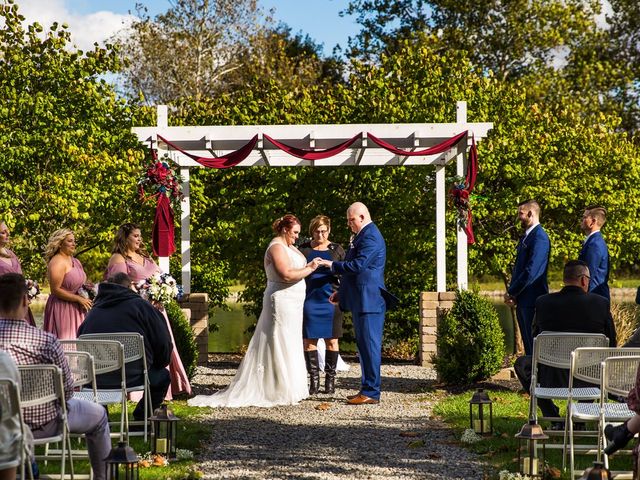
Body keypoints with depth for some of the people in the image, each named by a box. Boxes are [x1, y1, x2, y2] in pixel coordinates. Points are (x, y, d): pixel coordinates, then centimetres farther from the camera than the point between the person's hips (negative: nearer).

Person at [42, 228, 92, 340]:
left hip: (76, 309, 8)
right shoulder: (57, 262, -13)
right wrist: (79, 299, -16)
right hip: (61, 309, -8)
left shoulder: (74, 261, 13)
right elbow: (55, 290, -18)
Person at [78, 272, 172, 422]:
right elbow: (164, 343, 3)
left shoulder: (93, 311, 17)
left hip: (93, 381, 5)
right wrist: (159, 364, 23)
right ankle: (139, 420, 19)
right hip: (131, 378, -5)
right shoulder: (141, 306, 3)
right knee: (162, 376, 21)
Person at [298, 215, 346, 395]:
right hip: (309, 300, 0)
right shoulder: (303, 249, 7)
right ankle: (314, 380, 6)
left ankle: (330, 380, 10)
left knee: (332, 340, 2)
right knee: (309, 340, -1)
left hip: (330, 299, 0)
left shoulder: (337, 250, 7)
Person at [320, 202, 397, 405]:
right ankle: (367, 389, 19)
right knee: (364, 345, 13)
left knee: (370, 344, -8)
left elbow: (358, 265, -22)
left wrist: (332, 265, -12)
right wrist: (342, 292, 23)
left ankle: (371, 392, -7)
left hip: (370, 300, -11)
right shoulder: (362, 236, 19)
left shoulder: (371, 237, -14)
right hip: (360, 301, 11)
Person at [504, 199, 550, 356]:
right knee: (528, 344, 13)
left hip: (532, 299, -9)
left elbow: (531, 271, -20)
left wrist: (512, 292, -12)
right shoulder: (525, 237, 16)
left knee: (535, 345, -5)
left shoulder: (539, 238, -14)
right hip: (522, 299, 9)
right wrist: (511, 291, 5)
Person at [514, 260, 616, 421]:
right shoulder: (601, 303, -8)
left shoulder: (543, 302, -7)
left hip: (551, 378, -1)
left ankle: (553, 418, 25)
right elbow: (611, 344, 2)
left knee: (521, 363, 31)